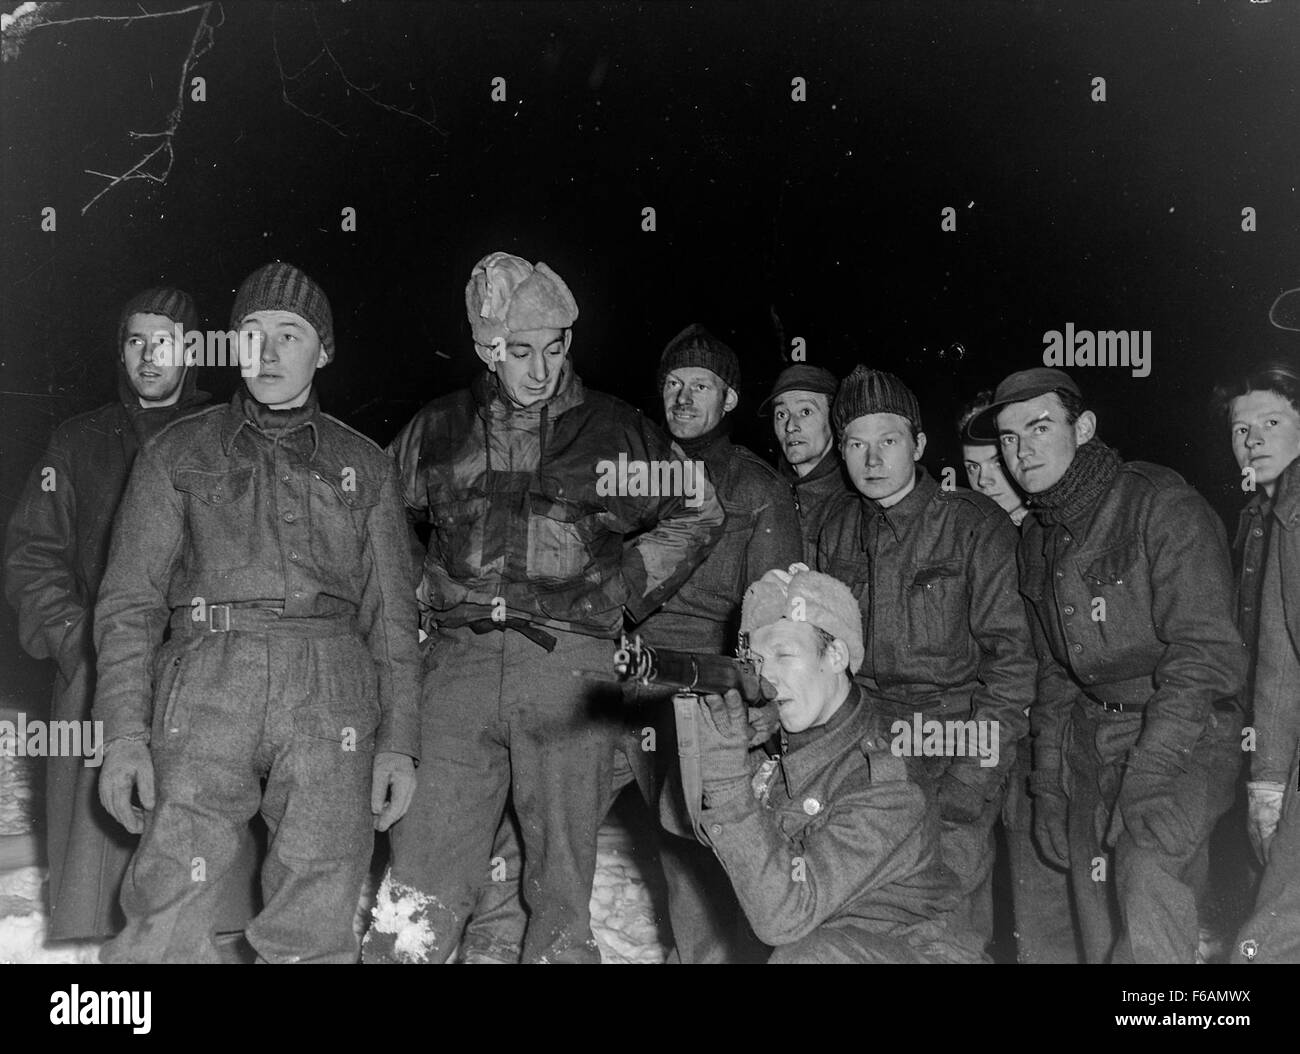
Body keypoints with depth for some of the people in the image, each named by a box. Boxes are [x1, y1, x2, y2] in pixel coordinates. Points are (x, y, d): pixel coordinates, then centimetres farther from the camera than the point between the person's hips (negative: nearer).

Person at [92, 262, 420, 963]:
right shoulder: (179, 452, 14)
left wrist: (398, 740, 6)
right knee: (166, 917, -12)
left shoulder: (363, 465, 18)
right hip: (206, 687, 0)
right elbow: (130, 599, 8)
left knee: (312, 931, -3)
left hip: (332, 700, 1)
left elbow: (392, 613, 16)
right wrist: (124, 731, -3)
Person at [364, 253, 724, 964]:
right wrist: (424, 593, 12)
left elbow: (697, 513, 18)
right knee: (421, 891, -2)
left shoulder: (615, 431, 9)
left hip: (571, 665, -1)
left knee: (563, 884, 5)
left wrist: (625, 587, 9)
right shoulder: (438, 430, 12)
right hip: (461, 659, 1)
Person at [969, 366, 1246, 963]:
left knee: (1145, 875, -30)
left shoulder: (1165, 509, -11)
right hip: (1089, 733, 7)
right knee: (1099, 927, 4)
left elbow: (1204, 653, -17)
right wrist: (1048, 786, 12)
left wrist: (1145, 778, -23)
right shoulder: (1036, 540, 12)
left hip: (1186, 733, -6)